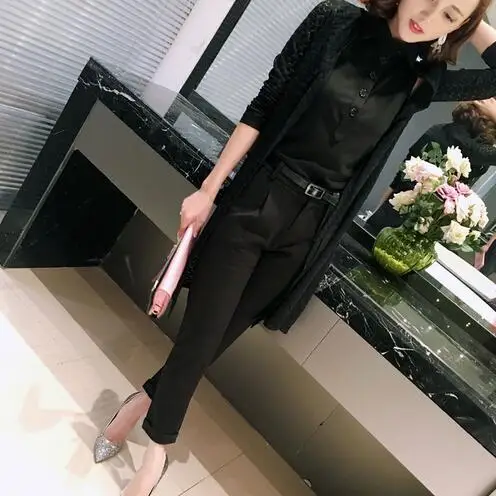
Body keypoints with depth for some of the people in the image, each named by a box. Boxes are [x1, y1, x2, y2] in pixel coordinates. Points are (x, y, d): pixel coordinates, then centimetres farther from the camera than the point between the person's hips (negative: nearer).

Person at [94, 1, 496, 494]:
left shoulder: (422, 76, 3)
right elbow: (263, 109, -4)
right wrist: (209, 189, -4)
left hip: (306, 232, 2)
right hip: (253, 202, -2)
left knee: (216, 338, 12)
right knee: (199, 335, 3)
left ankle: (147, 400, 41)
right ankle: (158, 444, 30)